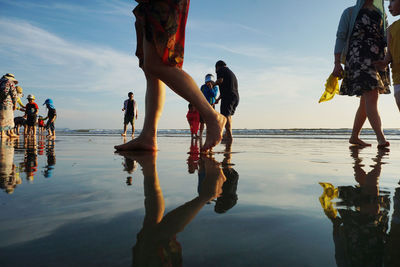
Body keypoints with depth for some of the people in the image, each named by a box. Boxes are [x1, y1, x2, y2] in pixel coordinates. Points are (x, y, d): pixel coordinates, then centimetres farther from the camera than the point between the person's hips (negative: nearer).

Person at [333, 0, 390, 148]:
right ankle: (381, 139, -26)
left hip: (377, 60, 6)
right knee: (371, 97, -21)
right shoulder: (350, 12, 10)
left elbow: (385, 37, 27)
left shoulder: (380, 14, 25)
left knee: (366, 102, 6)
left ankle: (354, 136, 16)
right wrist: (337, 63, -10)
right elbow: (340, 37, 2)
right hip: (359, 57, -6)